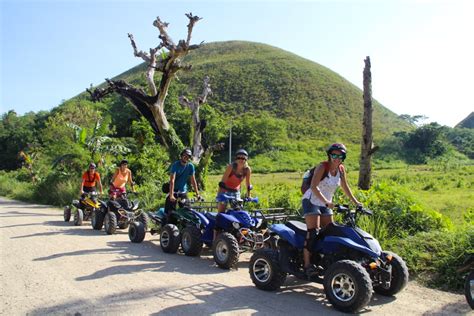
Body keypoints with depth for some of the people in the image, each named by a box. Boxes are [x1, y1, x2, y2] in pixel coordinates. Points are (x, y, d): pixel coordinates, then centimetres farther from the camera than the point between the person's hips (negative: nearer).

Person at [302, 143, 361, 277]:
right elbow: (314, 187, -27)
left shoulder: (341, 169, 2)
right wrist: (326, 202, -36)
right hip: (312, 201, -7)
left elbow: (345, 187, 15)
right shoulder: (323, 167, -18)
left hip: (326, 204, 7)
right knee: (313, 232, -17)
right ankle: (307, 264, -16)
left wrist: (355, 202, 10)